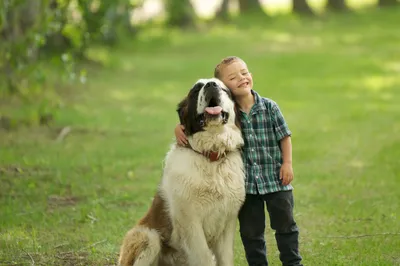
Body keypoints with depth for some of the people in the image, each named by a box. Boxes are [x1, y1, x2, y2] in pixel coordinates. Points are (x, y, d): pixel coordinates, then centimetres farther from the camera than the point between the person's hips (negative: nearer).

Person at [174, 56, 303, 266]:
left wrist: (287, 163, -5)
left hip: (276, 178, -1)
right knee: (251, 230, 10)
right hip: (246, 183, 1)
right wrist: (180, 128, -16)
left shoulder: (269, 107, -6)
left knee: (285, 224, 9)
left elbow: (284, 136, 1)